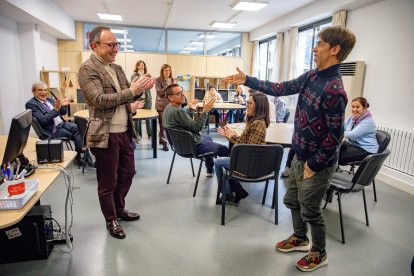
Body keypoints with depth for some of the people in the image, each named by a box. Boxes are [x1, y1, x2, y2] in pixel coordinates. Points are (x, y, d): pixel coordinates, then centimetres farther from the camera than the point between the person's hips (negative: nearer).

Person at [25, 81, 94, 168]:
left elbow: (63, 113, 17)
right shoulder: (31, 104, -6)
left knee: (79, 128, -17)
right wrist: (56, 109, -26)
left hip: (62, 124, 7)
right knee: (77, 135, -19)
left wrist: (63, 106, -6)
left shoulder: (50, 100, 14)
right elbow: (43, 120, -18)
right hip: (52, 131, -7)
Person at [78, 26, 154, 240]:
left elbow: (127, 95, 16)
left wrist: (140, 87, -5)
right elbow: (100, 100, -22)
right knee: (108, 182, 7)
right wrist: (131, 91, -24)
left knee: (127, 173, 19)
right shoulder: (87, 69, -11)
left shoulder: (117, 68, 13)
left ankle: (120, 209, 40)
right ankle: (111, 220, 27)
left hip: (125, 131, 8)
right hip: (105, 135, -8)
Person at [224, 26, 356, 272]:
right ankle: (300, 238, 48)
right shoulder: (312, 76, 2)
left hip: (317, 163, -9)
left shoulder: (334, 90, -26)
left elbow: (335, 135, -24)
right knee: (292, 201, 23)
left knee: (310, 210, 10)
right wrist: (247, 80, 7)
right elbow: (281, 88, 9)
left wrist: (314, 165, -17)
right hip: (300, 155, 9)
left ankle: (319, 254, 36)